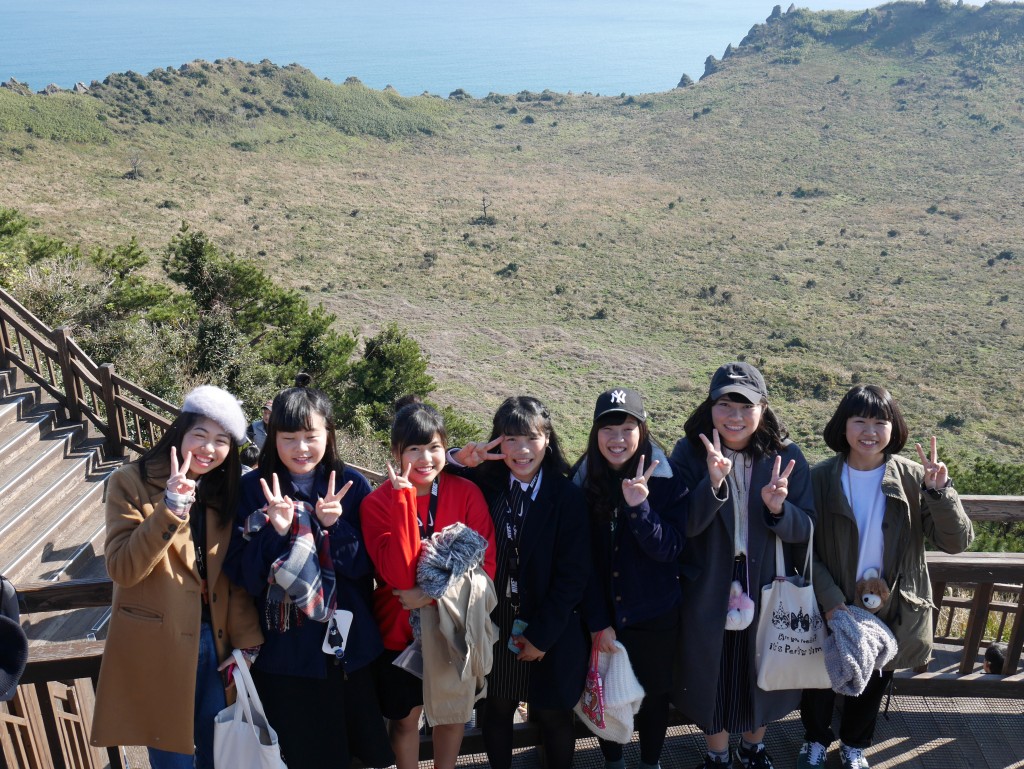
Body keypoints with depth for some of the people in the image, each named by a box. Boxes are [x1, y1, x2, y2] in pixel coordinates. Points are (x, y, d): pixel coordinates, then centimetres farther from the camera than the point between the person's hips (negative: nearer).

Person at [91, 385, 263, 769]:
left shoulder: (225, 491, 5)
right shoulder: (131, 482, -9)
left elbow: (234, 575, 6)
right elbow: (122, 570, -19)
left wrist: (246, 640, 0)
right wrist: (171, 507, -29)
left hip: (214, 644, 4)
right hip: (157, 648, -4)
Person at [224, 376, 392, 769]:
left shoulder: (352, 485, -4)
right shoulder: (254, 489, -5)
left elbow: (365, 566, -5)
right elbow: (243, 574, -8)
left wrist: (335, 526, -21)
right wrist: (275, 531, -24)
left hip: (347, 647, 1)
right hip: (284, 652, 0)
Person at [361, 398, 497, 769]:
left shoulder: (466, 492, -10)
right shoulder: (378, 502, -13)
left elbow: (486, 563, -11)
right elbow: (399, 575, -26)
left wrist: (434, 593, -22)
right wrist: (404, 497, -29)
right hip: (400, 630, -1)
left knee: (453, 711, 18)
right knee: (405, 718, 15)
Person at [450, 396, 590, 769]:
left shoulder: (567, 496, -11)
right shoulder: (484, 485, -3)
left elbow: (573, 573, -11)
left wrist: (541, 634, -12)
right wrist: (459, 459, -18)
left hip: (551, 632, -2)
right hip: (495, 624, 2)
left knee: (554, 714, 15)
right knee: (497, 708, 16)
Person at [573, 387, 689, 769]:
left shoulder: (666, 480, -13)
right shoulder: (582, 481, -10)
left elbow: (669, 549, -17)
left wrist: (639, 506, -32)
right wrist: (598, 622, -9)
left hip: (655, 617, -1)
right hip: (601, 614, 1)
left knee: (653, 694, 17)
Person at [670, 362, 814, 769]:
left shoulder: (786, 455, -10)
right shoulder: (690, 452, -14)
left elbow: (805, 529, -8)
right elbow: (683, 525, -20)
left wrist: (778, 508, -30)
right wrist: (714, 483, -36)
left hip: (767, 590, 2)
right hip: (708, 593, -1)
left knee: (763, 674, 21)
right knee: (711, 675, 16)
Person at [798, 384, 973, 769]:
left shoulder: (913, 478, -12)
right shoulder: (820, 478, -15)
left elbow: (957, 541, -16)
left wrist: (940, 491, -31)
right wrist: (830, 599, -22)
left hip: (892, 611, 1)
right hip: (832, 608, -1)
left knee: (872, 685, 23)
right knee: (821, 683, 19)